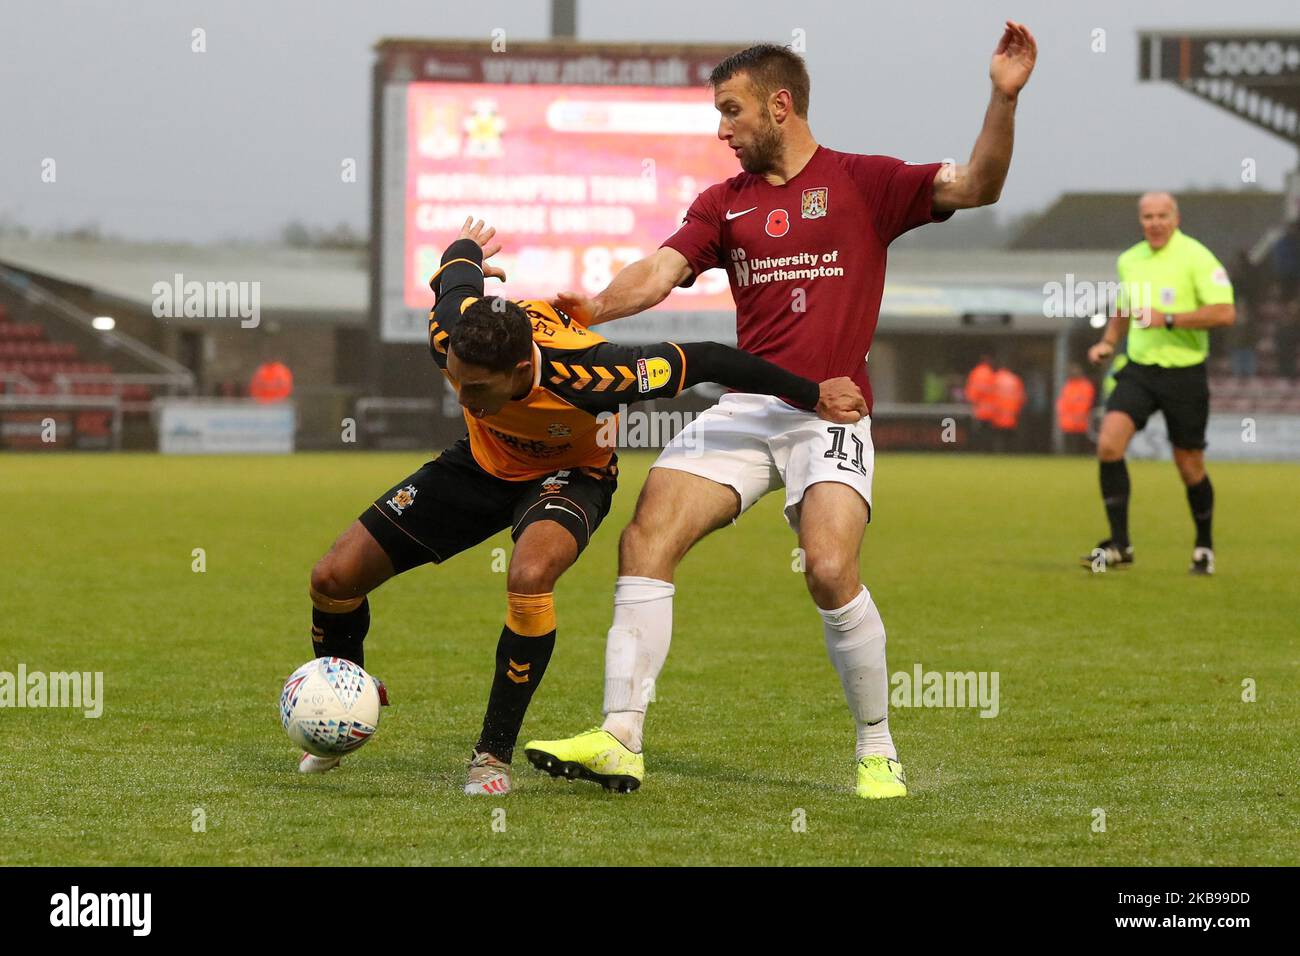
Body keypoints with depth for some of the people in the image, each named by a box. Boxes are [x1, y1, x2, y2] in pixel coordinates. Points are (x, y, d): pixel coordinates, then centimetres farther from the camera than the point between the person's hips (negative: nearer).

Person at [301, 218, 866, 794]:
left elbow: (703, 359, -28)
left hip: (569, 474, -4)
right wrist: (465, 249, 20)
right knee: (334, 578, -5)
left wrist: (813, 396, -17)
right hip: (483, 462, 4)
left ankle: (494, 754, -20)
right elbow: (457, 269, -6)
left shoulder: (586, 374, -42)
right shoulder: (449, 334, -30)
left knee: (529, 577, -38)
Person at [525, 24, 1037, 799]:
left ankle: (879, 753, -5)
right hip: (746, 408, 5)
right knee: (645, 541, -11)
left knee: (831, 569, -24)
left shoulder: (863, 182, 2)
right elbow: (660, 273, 2)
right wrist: (593, 310, -19)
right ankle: (621, 741, -8)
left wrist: (1004, 100, -23)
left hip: (832, 411, -4)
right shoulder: (725, 204, 14)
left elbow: (977, 187, -7)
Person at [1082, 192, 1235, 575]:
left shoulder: (1196, 257, -11)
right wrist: (1107, 343, 10)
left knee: (1189, 465, 5)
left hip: (1184, 374, -4)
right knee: (1109, 443, -16)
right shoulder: (1129, 261, 9)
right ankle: (1119, 544, -10)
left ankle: (1204, 547, 28)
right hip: (1139, 370, 5)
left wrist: (1168, 320, -24)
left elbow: (1225, 312, -20)